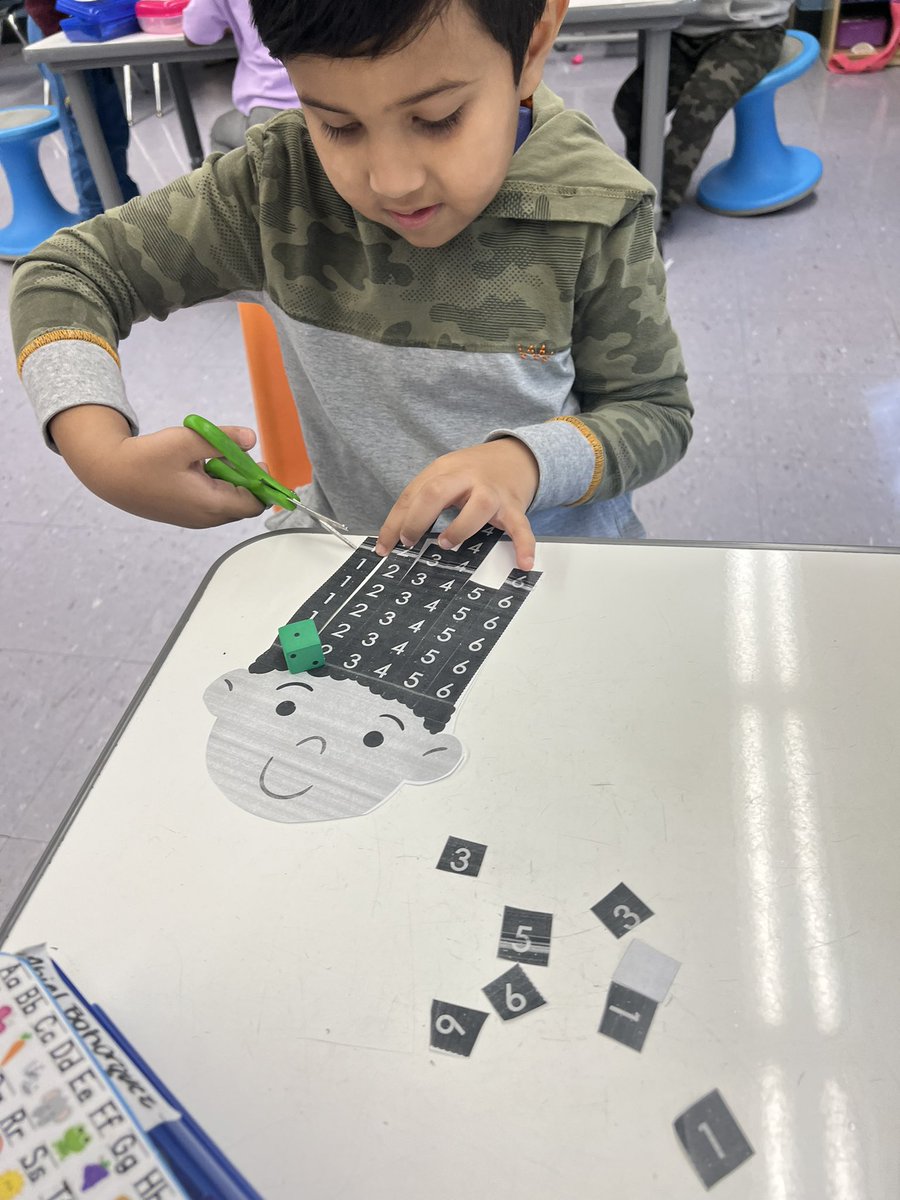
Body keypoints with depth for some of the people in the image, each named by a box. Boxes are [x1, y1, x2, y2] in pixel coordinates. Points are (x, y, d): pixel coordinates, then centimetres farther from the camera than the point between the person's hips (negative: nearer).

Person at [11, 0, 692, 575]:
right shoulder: (281, 187, -12)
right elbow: (66, 273, -4)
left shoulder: (592, 214, -14)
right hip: (353, 548, 1)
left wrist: (525, 460, -25)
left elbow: (657, 410, -5)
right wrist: (102, 454, -22)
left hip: (548, 555, 0)